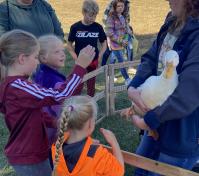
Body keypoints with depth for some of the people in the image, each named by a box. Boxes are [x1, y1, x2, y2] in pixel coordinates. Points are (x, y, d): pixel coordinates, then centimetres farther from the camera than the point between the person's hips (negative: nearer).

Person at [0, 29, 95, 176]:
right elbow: (58, 97, -31)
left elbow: (34, 111, 10)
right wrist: (80, 66, -26)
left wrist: (54, 122, -3)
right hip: (28, 159, -9)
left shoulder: (12, 84, 3)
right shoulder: (17, 86, -29)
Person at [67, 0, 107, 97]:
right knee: (78, 86, 1)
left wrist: (99, 56, -4)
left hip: (93, 62, 2)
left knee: (91, 85, 13)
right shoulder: (75, 27, -10)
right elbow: (69, 45, 0)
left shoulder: (98, 27, -4)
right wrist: (75, 58, -11)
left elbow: (104, 43, 8)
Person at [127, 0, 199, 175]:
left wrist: (150, 120, -20)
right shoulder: (172, 23, 1)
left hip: (185, 131, -8)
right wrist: (133, 87, -17)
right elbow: (150, 59, 2)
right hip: (159, 119, 8)